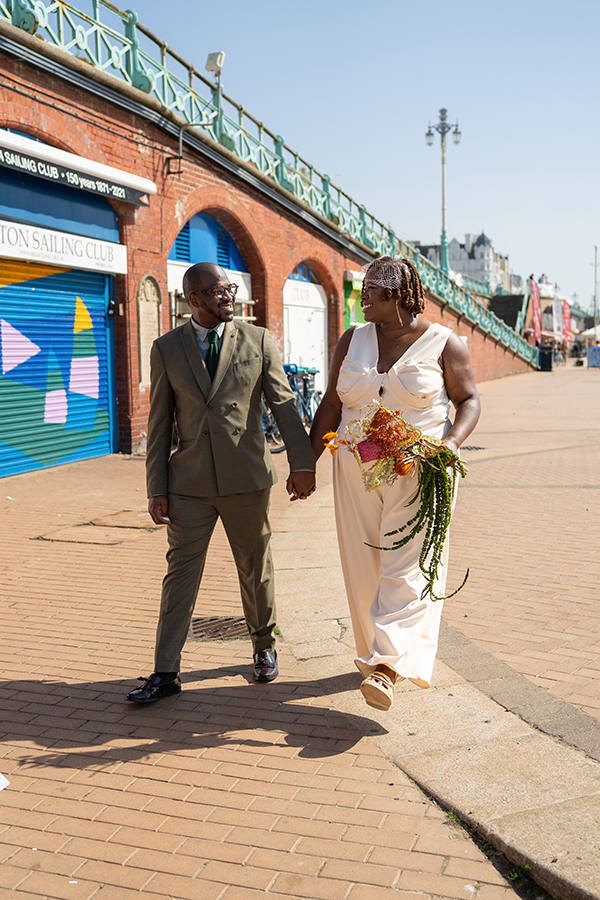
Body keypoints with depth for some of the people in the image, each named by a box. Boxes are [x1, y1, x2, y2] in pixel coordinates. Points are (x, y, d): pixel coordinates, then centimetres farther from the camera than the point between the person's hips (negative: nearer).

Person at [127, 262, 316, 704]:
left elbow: (284, 403, 0)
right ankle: (166, 673, 9)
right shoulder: (166, 349, 3)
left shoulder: (258, 341, 2)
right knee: (180, 572, 1)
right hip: (190, 482, 0)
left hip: (247, 479, 0)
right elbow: (160, 423, 4)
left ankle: (265, 647, 34)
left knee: (256, 569, 12)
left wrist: (303, 463, -7)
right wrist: (157, 488, 0)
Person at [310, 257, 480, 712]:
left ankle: (386, 666, -16)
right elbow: (331, 406, 10)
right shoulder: (353, 340, 8)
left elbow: (469, 401, 1)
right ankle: (378, 652, 23)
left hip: (419, 474, -4)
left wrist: (450, 444, -18)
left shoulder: (444, 343, -1)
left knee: (406, 567, -11)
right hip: (357, 472, 4)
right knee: (364, 565, 8)